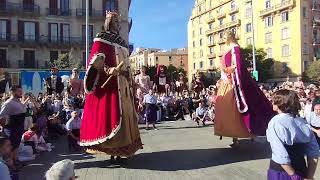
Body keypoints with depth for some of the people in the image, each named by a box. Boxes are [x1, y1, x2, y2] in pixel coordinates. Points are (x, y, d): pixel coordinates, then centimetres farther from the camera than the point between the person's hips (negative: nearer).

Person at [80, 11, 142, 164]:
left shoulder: (122, 42, 23)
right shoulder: (101, 38, 2)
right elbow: (95, 60, -10)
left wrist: (130, 82, 20)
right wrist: (108, 70, -26)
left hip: (122, 85, 8)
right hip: (107, 84, -7)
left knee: (124, 114, 5)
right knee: (109, 114, -12)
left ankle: (119, 150, 12)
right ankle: (111, 151, -4)